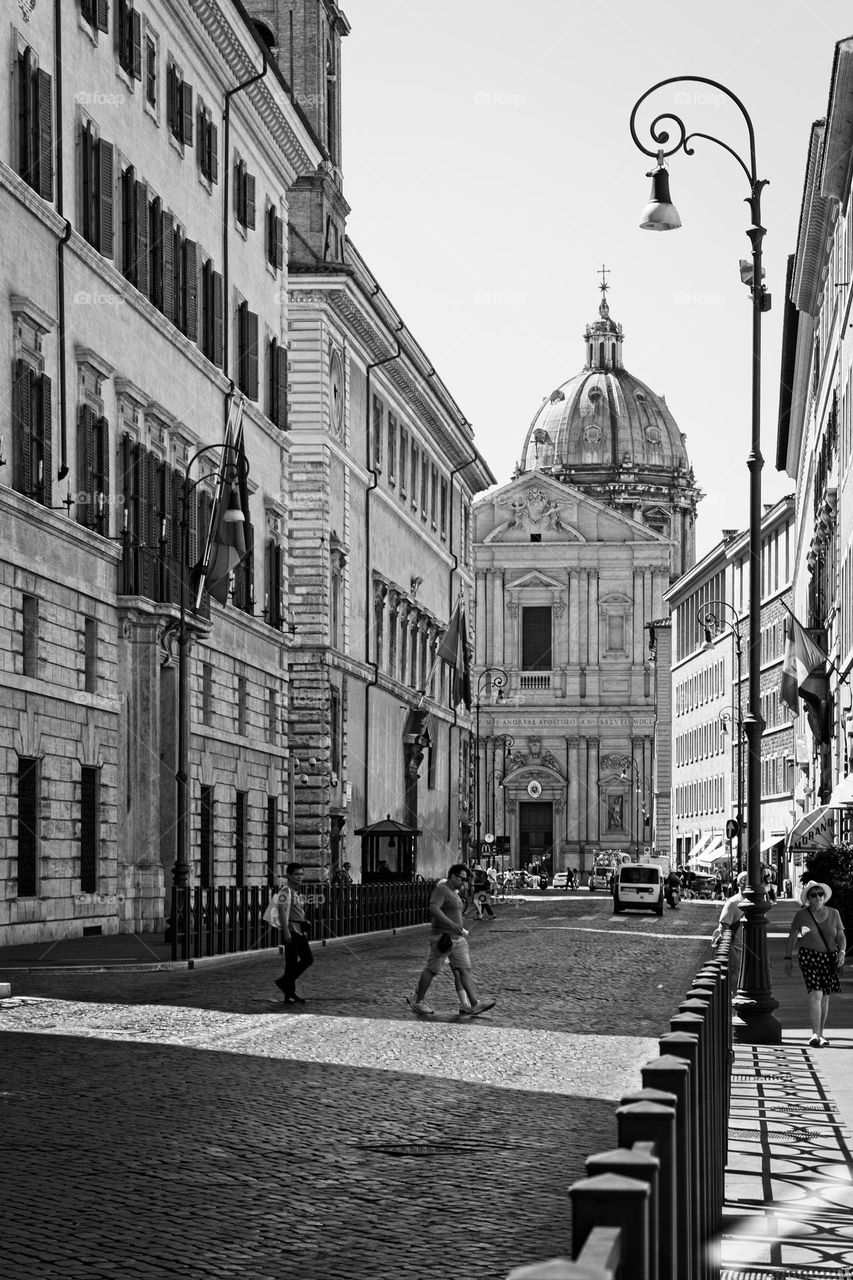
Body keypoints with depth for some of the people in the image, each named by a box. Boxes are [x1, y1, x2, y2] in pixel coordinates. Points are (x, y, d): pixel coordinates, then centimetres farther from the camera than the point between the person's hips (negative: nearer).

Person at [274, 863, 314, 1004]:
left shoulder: (298, 892, 17)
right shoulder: (286, 891, -11)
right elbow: (282, 912, -18)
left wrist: (305, 930, 22)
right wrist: (286, 931, -24)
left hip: (300, 931, 9)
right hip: (291, 930, -9)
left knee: (308, 959, 9)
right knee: (291, 963, -5)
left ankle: (284, 982, 21)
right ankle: (289, 995, 2)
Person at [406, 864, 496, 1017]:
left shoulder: (453, 892, 17)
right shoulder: (440, 890, -13)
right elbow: (434, 909, -28)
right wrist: (454, 926, -33)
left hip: (457, 939, 9)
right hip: (443, 938, -9)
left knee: (464, 969, -2)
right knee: (432, 970, 1)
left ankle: (475, 1004, -9)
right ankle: (417, 1001, 15)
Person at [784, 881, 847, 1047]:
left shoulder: (833, 914, 1)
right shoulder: (802, 915, -5)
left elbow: (841, 937, 2)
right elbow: (791, 938, 3)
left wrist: (842, 952, -16)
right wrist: (788, 959, 1)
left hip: (829, 958, 3)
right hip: (809, 957, -3)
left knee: (825, 997, 12)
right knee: (815, 994, -18)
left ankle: (820, 1033, 27)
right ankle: (815, 1035, -23)